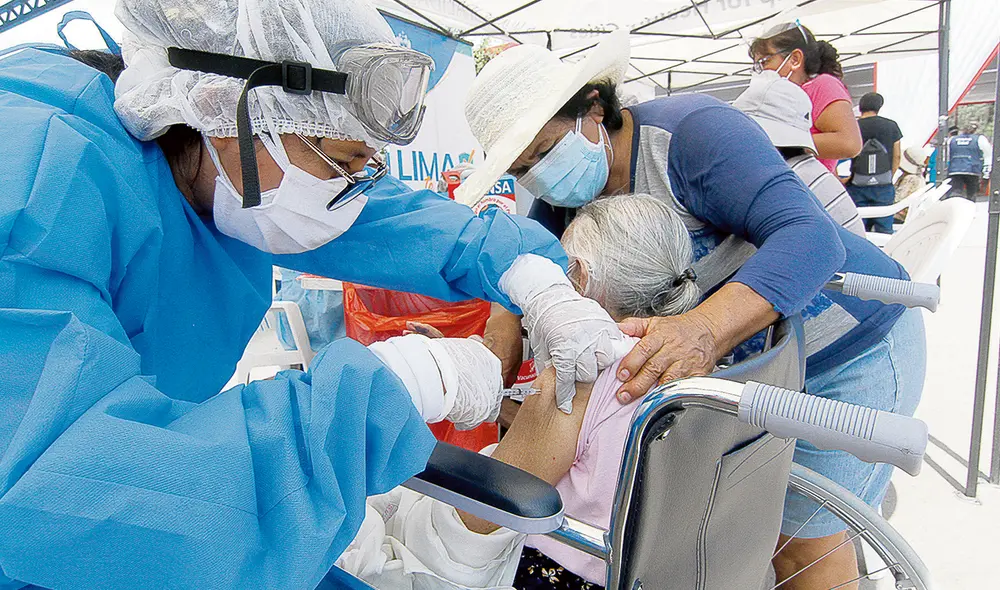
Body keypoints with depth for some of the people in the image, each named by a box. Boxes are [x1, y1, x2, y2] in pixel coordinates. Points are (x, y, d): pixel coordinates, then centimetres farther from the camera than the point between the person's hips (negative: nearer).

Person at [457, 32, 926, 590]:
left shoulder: (693, 130, -29)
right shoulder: (566, 195, -5)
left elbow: (810, 235, -37)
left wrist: (707, 328, -54)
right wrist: (507, 320, -25)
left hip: (853, 349, -6)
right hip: (753, 358, 7)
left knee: (802, 535, 2)